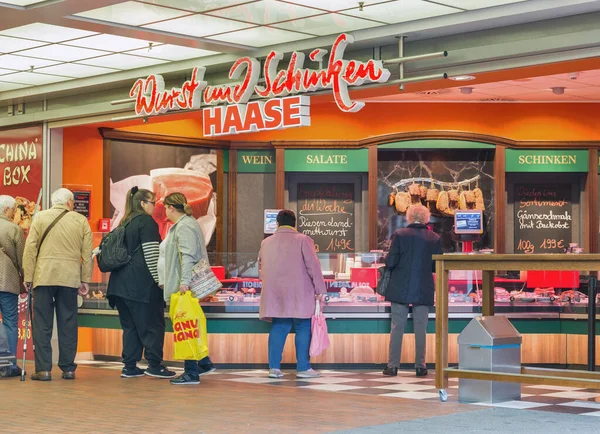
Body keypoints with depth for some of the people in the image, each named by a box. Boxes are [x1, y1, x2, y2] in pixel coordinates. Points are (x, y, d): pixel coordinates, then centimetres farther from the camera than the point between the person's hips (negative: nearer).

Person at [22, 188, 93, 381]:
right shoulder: (81, 221, 6)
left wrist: (28, 277, 3)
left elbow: (30, 249, -1)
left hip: (44, 277, -1)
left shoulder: (40, 217, 4)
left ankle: (43, 369, -2)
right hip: (70, 278, 1)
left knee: (42, 325, 2)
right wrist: (85, 280, 11)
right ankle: (68, 368, 9)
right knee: (68, 325, 8)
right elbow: (87, 253, 5)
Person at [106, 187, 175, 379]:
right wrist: (160, 280, -11)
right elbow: (151, 255, -14)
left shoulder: (126, 223, 18)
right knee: (153, 324, -2)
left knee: (130, 326, 9)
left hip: (122, 282, 8)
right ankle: (154, 365, -3)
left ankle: (129, 366, 8)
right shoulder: (147, 222, -7)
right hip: (142, 283, -8)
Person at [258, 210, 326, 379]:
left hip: (276, 295, 4)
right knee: (303, 329, 3)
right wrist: (320, 289, -3)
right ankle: (303, 368, 2)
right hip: (299, 295, -4)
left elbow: (261, 268, 19)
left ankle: (274, 367, 4)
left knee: (278, 329, 8)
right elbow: (313, 266, -8)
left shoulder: (266, 243, 9)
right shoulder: (303, 240, -5)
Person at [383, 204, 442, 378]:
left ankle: (393, 365, 4)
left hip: (400, 289, -1)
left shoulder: (400, 235, -6)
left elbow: (390, 262, -9)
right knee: (420, 328, 7)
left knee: (397, 327, 4)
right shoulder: (434, 238, -2)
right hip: (423, 290, 1)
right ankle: (420, 366, 8)